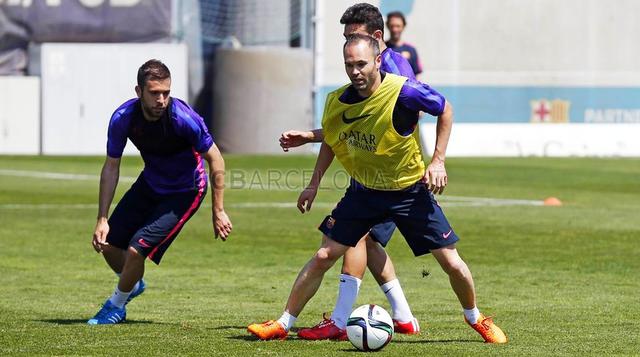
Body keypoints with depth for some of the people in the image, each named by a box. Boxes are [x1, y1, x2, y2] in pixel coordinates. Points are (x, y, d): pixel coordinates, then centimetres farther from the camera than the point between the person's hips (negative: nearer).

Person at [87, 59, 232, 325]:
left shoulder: (183, 119, -32)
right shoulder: (122, 118, -20)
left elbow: (215, 160, -18)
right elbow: (111, 168, -8)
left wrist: (218, 211, -18)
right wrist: (102, 220, -12)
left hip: (185, 191, -5)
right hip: (150, 183, 5)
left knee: (137, 248, -17)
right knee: (108, 244, 4)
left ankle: (116, 306, 11)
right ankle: (133, 284, 39)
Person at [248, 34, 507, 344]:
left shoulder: (403, 92, -25)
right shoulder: (336, 101, -11)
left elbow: (445, 110, -8)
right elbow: (330, 140, 10)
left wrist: (438, 161, -13)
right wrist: (314, 184, 7)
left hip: (411, 190, -3)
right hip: (364, 190, 3)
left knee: (451, 263, -3)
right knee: (323, 257, -2)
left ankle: (475, 318, 24)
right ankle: (282, 324, 9)